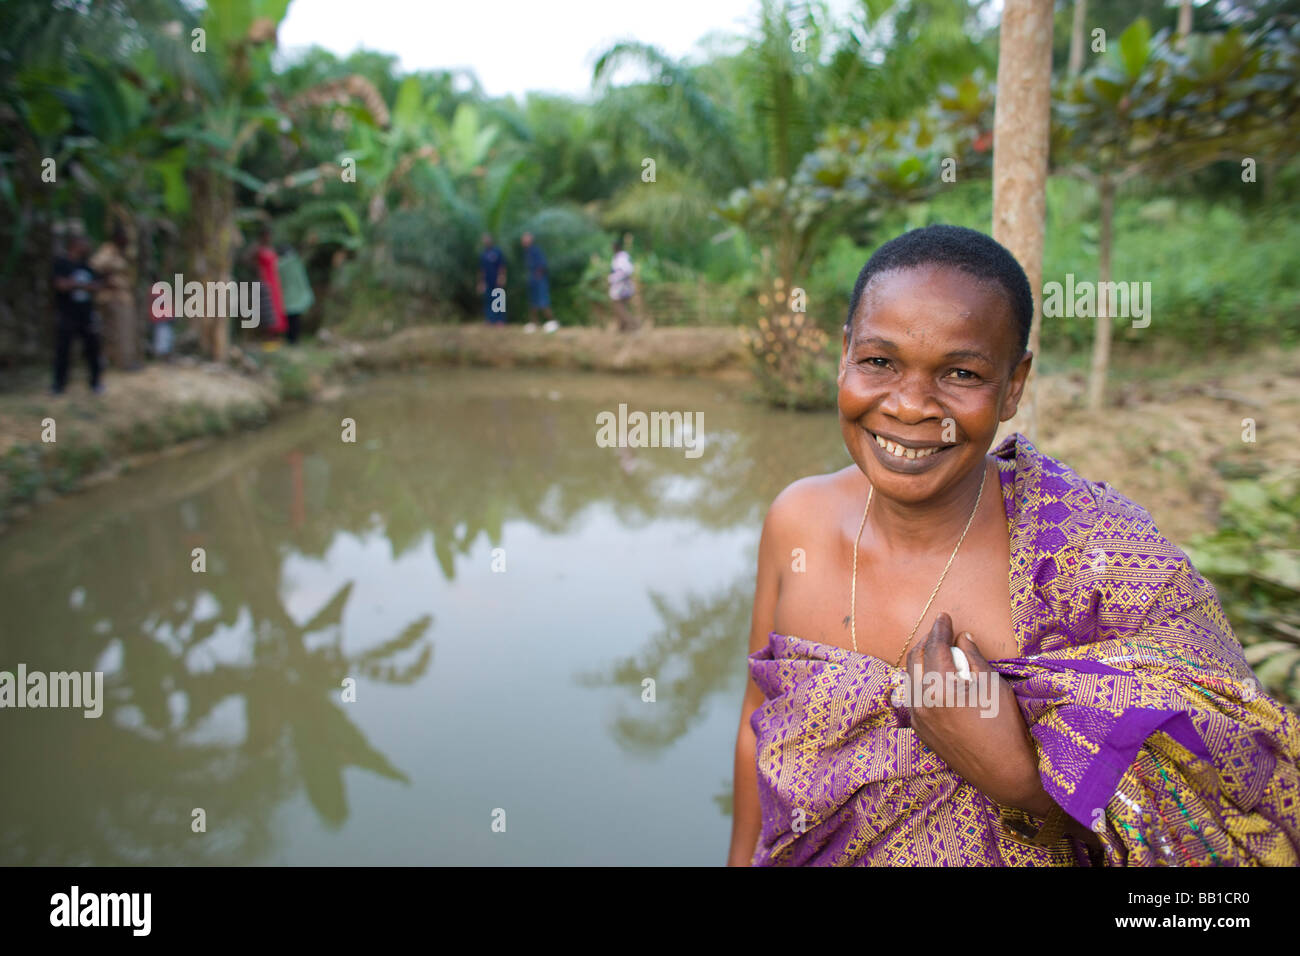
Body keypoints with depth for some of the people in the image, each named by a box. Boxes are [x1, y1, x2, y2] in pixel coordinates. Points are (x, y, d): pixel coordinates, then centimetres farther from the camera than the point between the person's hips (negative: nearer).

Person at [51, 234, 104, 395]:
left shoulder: (86, 266, 9)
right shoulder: (60, 263, -7)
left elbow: (96, 286, 4)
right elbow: (62, 285, -18)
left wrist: (74, 284, -9)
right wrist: (83, 284, -10)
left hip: (87, 315, 4)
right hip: (66, 316, -4)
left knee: (92, 348, 5)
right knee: (62, 350, 2)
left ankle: (95, 382, 17)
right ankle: (59, 383, 15)